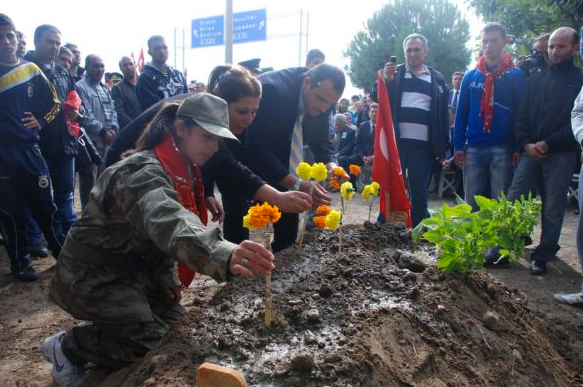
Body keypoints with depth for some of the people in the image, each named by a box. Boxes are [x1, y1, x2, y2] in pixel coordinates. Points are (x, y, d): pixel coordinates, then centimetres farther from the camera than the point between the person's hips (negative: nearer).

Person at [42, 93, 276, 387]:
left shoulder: (184, 171, 0)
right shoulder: (144, 172, -30)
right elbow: (168, 223, -53)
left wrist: (166, 276, -2)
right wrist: (223, 255, -70)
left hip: (132, 266, 9)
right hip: (91, 274, -9)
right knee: (150, 340, -18)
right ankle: (65, 346, 7)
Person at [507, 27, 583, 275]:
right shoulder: (535, 80, 14)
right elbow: (521, 116, 10)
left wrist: (548, 143, -12)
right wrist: (526, 144, -6)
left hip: (561, 155, -3)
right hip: (531, 152, 3)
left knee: (552, 210, 3)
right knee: (512, 203, -2)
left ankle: (542, 257, 14)